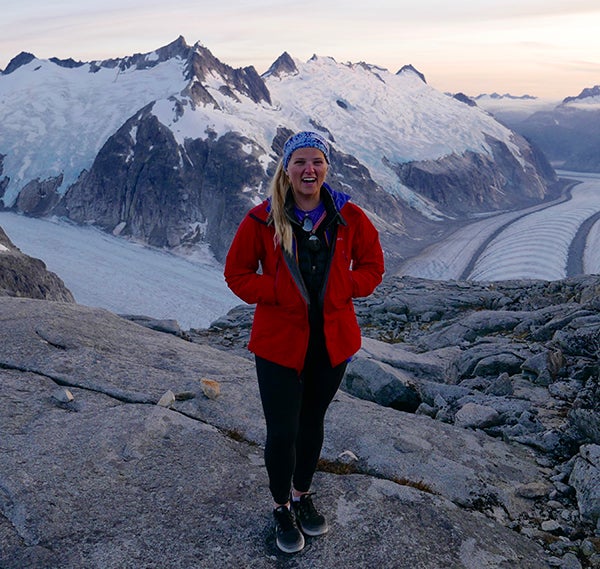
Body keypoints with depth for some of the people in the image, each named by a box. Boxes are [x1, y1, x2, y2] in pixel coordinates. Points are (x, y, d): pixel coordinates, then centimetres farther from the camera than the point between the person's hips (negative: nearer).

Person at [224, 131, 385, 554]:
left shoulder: (349, 217, -5)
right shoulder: (262, 219, -10)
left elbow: (372, 265, 6)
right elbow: (237, 273, -2)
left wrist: (340, 288, -12)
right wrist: (279, 292, -17)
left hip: (332, 340, 2)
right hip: (279, 342, -2)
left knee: (312, 422, 19)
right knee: (282, 431, 4)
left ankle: (303, 495, 44)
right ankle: (282, 508, 32)